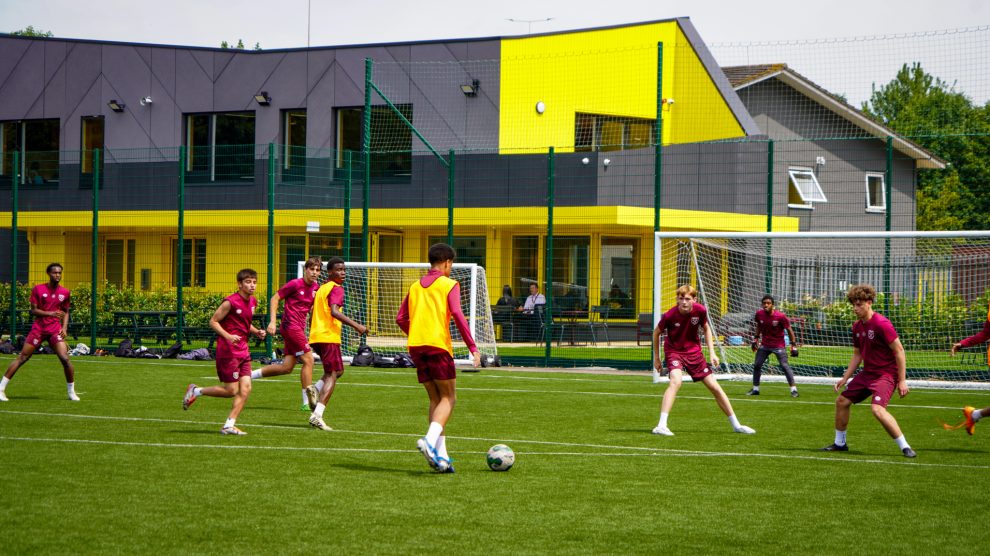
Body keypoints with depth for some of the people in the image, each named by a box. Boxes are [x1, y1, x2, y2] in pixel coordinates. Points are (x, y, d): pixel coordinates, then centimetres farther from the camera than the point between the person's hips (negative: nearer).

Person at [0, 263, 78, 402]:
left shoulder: (65, 292, 6)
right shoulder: (38, 289, -2)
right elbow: (33, 310, -5)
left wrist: (64, 327, 0)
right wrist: (51, 313, -19)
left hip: (55, 330, 2)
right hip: (38, 328, -2)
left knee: (65, 359, -12)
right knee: (22, 358, -2)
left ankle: (71, 392, 4)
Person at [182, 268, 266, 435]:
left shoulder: (253, 302, 11)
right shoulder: (230, 302, -14)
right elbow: (213, 321, -9)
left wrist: (256, 332, 7)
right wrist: (228, 336, -23)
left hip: (243, 351, 8)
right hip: (228, 351, -8)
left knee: (245, 389, -3)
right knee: (231, 390, -5)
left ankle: (229, 425, -1)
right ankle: (195, 391, 15)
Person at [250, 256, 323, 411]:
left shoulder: (316, 288, 10)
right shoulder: (295, 284, -11)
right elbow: (275, 298, -7)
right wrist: (272, 321, -14)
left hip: (299, 328, 8)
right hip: (291, 326, -8)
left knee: (286, 367, 6)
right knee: (308, 360, -10)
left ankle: (248, 375, 17)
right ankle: (307, 401, -5)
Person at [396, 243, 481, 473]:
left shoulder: (415, 286, 17)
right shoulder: (449, 284, 0)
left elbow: (401, 318, 15)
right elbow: (457, 315, -12)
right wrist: (472, 347, -12)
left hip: (416, 347, 6)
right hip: (438, 345, -6)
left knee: (435, 399, 12)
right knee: (448, 398, 2)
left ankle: (440, 455, 4)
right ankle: (430, 441, -22)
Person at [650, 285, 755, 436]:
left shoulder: (700, 310, -15)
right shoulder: (669, 315, -23)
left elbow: (706, 329, 6)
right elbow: (656, 332, -3)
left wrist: (712, 352, 1)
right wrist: (656, 357, 3)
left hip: (694, 351, 4)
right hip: (674, 351, -4)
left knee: (714, 386, 6)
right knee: (676, 381, -32)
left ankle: (736, 425, 19)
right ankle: (661, 425, -34)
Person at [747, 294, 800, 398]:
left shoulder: (780, 316, -19)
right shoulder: (759, 314, -7)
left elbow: (789, 330, -10)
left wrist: (793, 345, -11)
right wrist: (755, 339, 12)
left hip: (778, 345, -5)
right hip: (764, 345, 5)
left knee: (784, 365, -14)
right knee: (756, 365, 6)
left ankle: (793, 389, -11)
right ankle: (755, 389, 21)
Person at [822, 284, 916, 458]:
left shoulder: (881, 324, -19)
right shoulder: (857, 326, 8)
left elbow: (899, 350, -18)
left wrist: (902, 380, -20)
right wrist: (845, 378, 15)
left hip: (886, 373, -9)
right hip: (867, 373, 9)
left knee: (877, 409, -28)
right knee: (842, 401, 12)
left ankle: (905, 447, -20)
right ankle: (840, 443, 30)